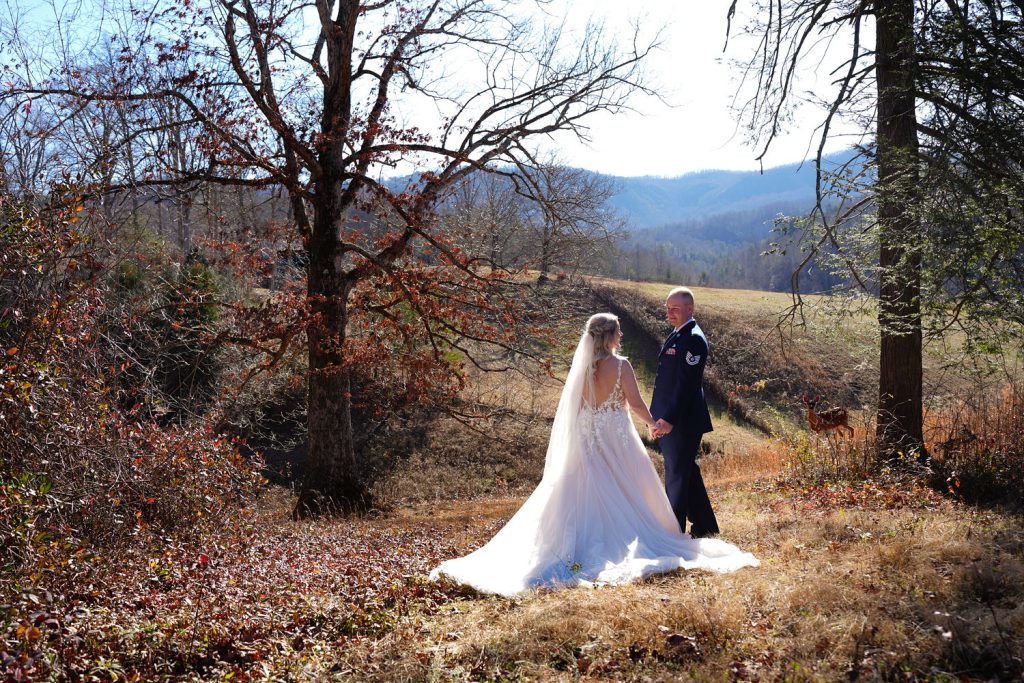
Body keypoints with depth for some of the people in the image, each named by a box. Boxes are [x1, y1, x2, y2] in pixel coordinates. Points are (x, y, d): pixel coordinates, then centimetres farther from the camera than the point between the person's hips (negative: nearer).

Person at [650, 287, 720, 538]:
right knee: (687, 473, 18)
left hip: (682, 422, -10)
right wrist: (662, 416, 18)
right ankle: (704, 527, 30)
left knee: (677, 475, -1)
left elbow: (687, 384, -23)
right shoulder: (678, 334, 13)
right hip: (671, 419, 10)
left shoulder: (693, 339, -18)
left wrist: (669, 419, -25)